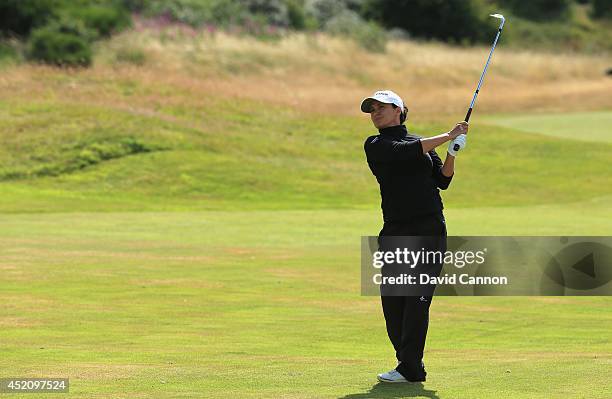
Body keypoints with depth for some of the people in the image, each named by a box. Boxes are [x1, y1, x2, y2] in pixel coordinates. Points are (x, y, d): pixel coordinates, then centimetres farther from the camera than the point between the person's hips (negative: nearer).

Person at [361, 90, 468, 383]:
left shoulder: (423, 143, 17)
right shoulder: (375, 146, 7)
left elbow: (442, 180, 11)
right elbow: (405, 152, -10)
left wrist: (451, 153, -5)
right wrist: (448, 137, -6)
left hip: (430, 229, 0)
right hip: (395, 231, 0)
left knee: (417, 298, -8)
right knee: (392, 299, -2)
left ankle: (411, 368, -10)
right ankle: (408, 363, 10)